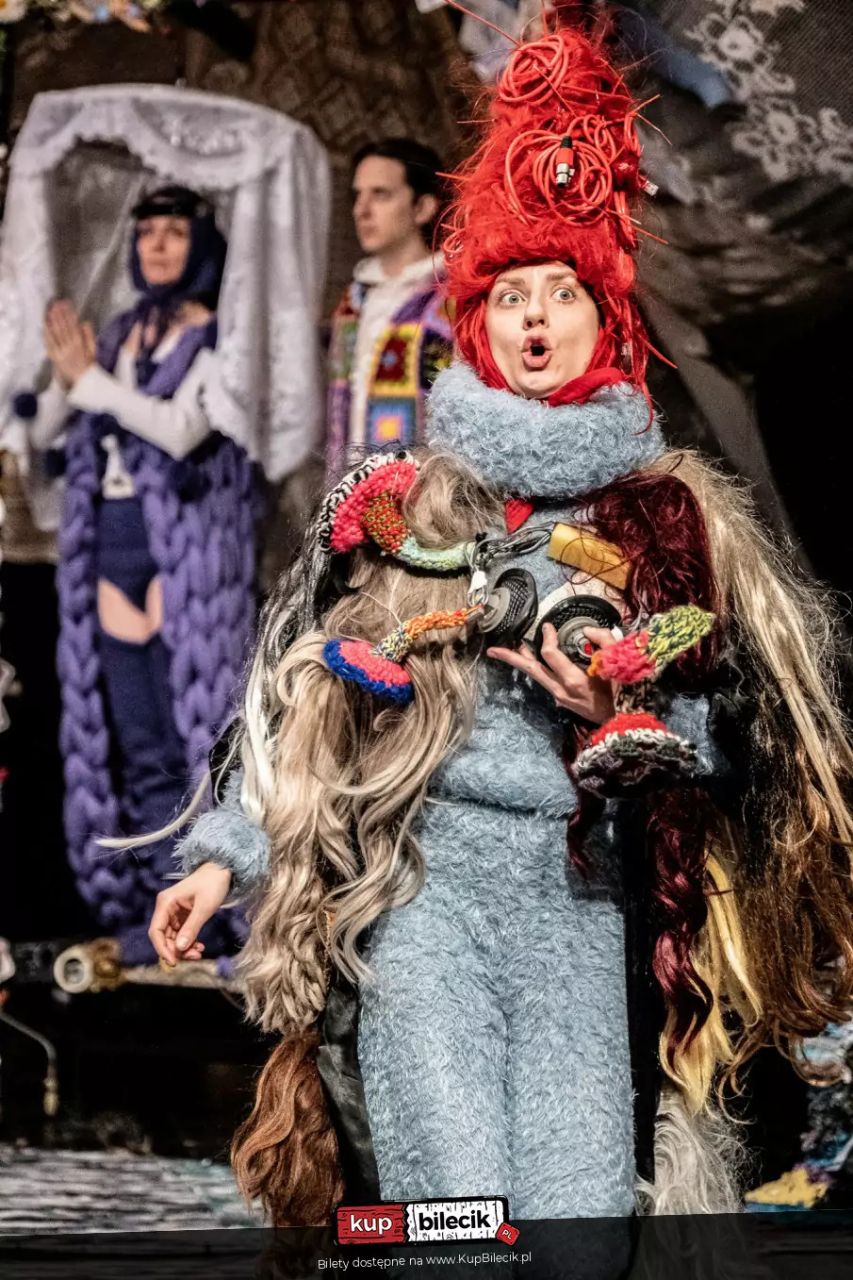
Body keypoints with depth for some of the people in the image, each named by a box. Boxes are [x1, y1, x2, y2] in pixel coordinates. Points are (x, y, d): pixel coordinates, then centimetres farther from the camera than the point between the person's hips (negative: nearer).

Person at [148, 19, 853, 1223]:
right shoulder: (400, 499, 12)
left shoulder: (675, 517, 14)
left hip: (582, 896, 1)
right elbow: (303, 705, 13)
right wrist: (224, 851, 7)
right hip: (417, 879, -1)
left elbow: (736, 732, 13)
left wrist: (629, 709, -5)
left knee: (587, 1210, -7)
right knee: (462, 1212, -15)